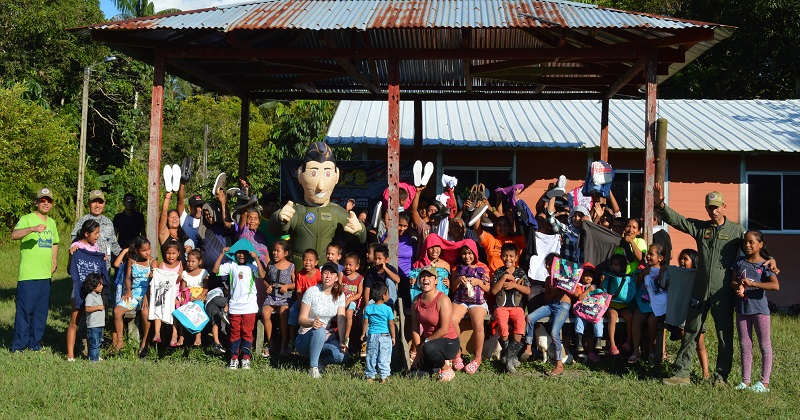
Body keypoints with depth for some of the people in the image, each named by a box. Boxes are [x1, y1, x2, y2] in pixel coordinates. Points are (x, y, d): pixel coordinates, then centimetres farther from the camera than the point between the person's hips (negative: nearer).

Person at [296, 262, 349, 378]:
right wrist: (312, 323, -35)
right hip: (306, 337, -3)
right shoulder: (311, 292, -9)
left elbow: (341, 321, -5)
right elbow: (301, 319, -12)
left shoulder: (339, 295, 2)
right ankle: (313, 368, -23)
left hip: (327, 337, 3)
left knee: (342, 355, -26)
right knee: (319, 330, -38)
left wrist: (342, 342, -19)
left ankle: (320, 362, 6)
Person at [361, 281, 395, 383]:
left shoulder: (368, 308, 0)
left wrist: (363, 334, 14)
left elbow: (365, 322, 2)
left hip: (372, 335, 3)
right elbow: (391, 324, -4)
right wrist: (393, 337, 5)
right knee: (384, 357, 2)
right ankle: (384, 376, 0)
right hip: (385, 336, -2)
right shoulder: (388, 309, -7)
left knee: (371, 356, 11)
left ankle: (370, 376, 14)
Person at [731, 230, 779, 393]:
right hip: (742, 308, 4)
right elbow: (732, 282, 6)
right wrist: (739, 286, -17)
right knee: (745, 346, 9)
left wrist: (752, 283, -25)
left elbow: (775, 285, -20)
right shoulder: (739, 262, 7)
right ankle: (745, 381, 15)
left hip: (760, 308, -4)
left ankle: (764, 382, 7)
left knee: (765, 345, 2)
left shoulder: (765, 265, -7)